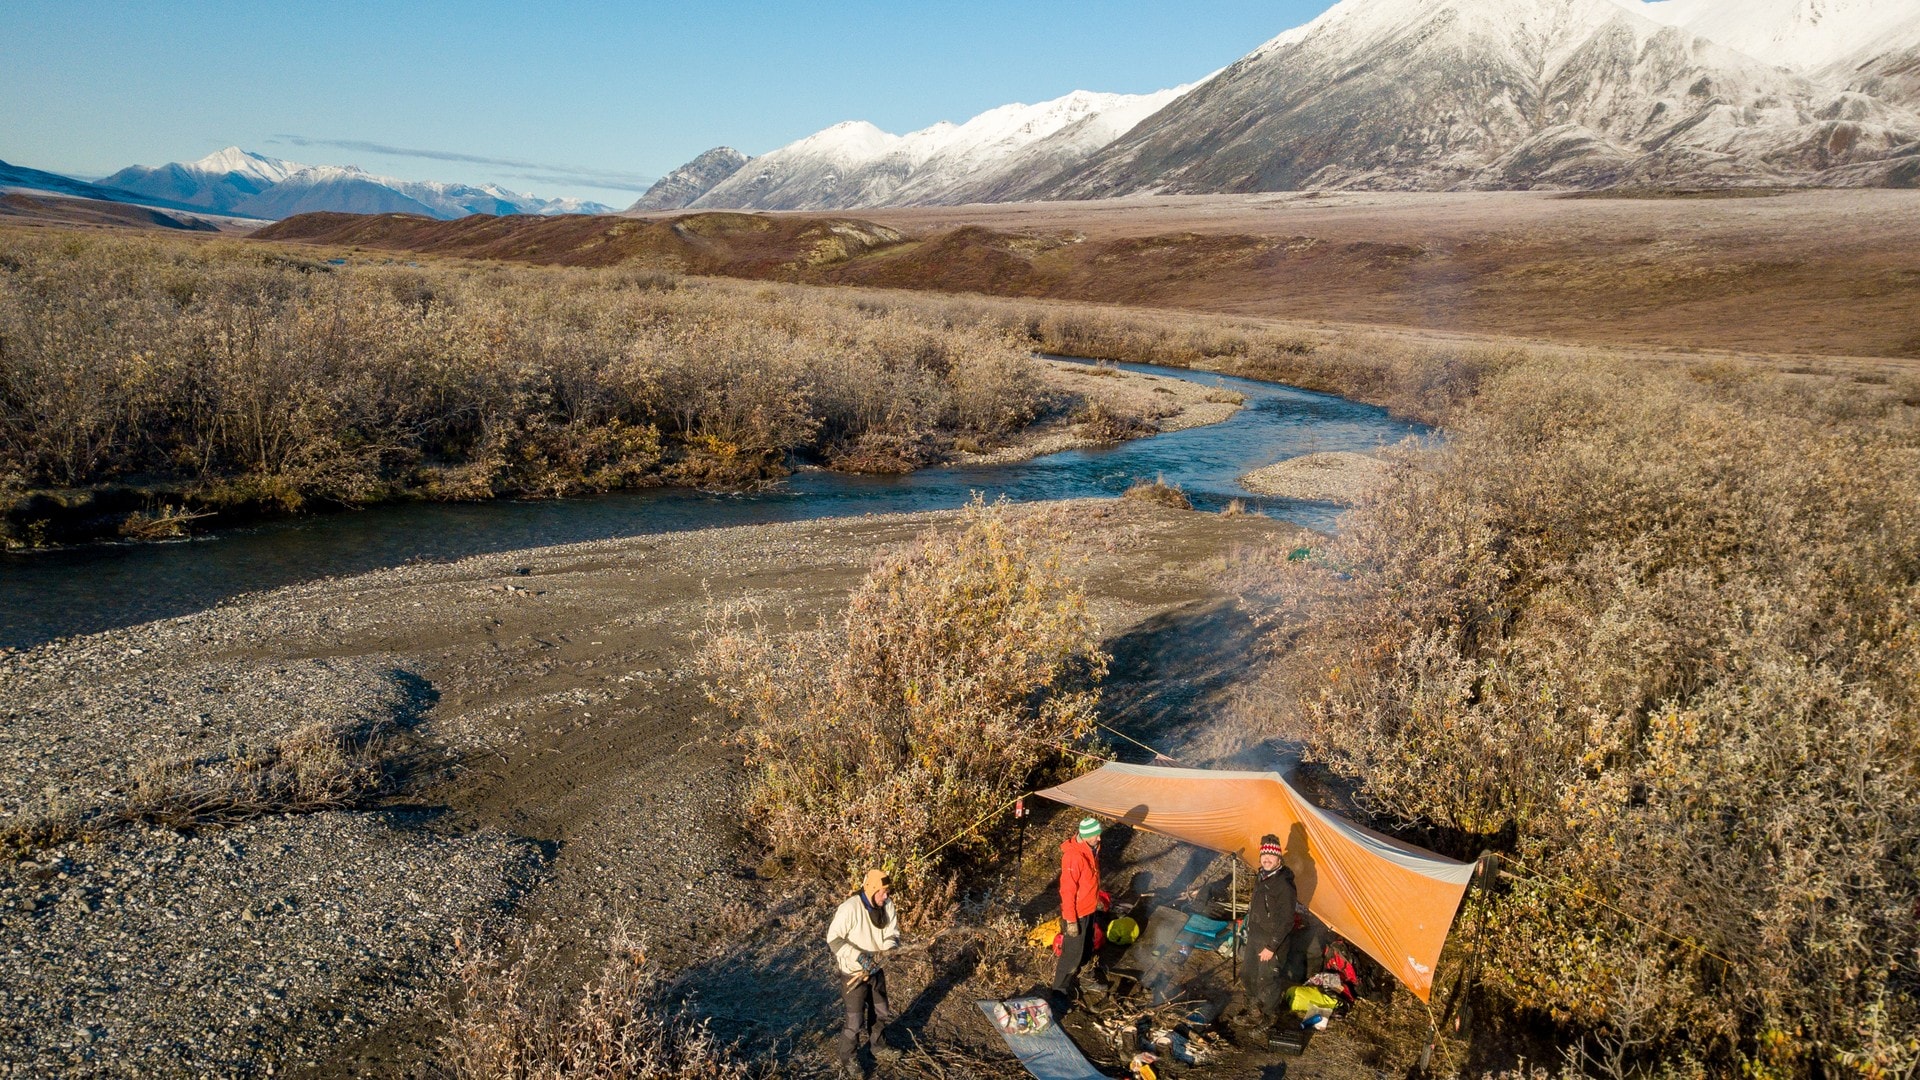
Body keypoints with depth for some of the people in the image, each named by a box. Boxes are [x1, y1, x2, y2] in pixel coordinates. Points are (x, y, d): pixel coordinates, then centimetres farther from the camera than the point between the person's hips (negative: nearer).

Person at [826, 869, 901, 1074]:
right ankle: (847, 1060, 25)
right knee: (855, 1021, 3)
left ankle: (878, 1047, 47)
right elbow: (833, 938, -25)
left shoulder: (887, 905, -11)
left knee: (881, 1012, 23)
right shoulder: (850, 908, -29)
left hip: (876, 969, 6)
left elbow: (892, 934, -2)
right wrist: (859, 956, -31)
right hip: (853, 972, -6)